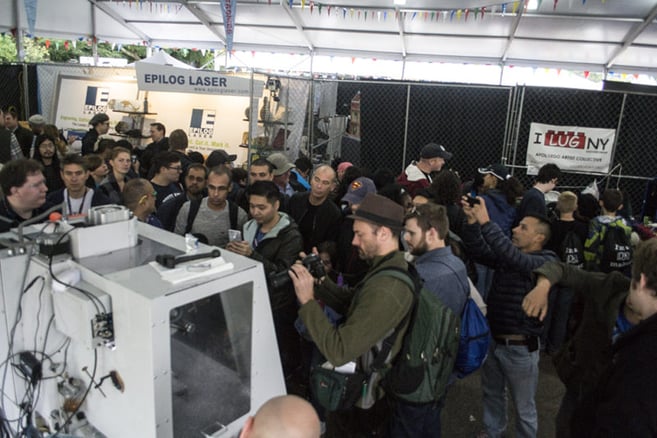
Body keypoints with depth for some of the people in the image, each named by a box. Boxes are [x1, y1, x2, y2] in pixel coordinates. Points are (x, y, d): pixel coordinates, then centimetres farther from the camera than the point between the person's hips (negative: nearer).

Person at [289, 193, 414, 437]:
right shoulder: (392, 267, -2)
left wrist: (307, 301, -28)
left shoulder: (385, 289, -34)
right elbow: (351, 303, 6)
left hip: (363, 403, -8)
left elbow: (337, 351, -35)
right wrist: (319, 282, -8)